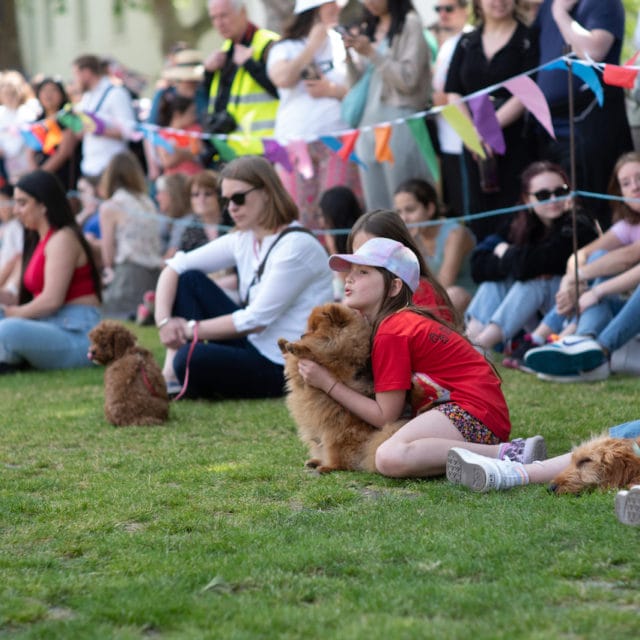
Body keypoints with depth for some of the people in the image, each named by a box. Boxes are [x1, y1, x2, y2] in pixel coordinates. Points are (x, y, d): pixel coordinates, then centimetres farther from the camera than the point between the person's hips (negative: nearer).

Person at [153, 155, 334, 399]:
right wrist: (163, 320, -10)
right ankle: (171, 375, -4)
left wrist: (192, 329, -11)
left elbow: (256, 320, -19)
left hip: (285, 367, -8)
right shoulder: (242, 241, 7)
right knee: (189, 279, 2)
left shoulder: (297, 246, -17)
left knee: (191, 360, -31)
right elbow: (175, 267, 7)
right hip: (252, 345, 8)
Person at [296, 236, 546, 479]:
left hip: (473, 411, -11)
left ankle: (504, 453, -26)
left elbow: (385, 416, -10)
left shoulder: (392, 331, -10)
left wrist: (327, 383, -6)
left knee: (390, 457, -30)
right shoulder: (405, 321, 19)